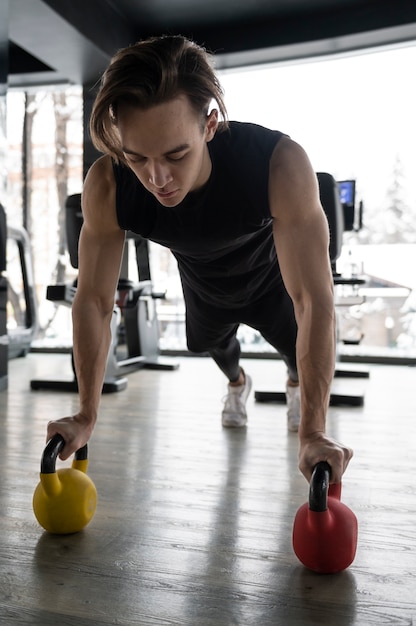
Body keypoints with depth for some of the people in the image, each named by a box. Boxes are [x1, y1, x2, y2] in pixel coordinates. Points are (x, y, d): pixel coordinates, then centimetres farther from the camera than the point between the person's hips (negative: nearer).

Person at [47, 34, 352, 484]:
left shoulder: (281, 165, -46)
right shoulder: (105, 190, -38)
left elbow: (315, 302, -44)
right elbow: (93, 300, -26)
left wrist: (313, 433, -44)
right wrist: (86, 416, -22)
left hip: (271, 282, -2)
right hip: (203, 289, 2)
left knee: (301, 358, 14)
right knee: (214, 346, 27)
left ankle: (294, 382, 55)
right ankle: (237, 383, 66)